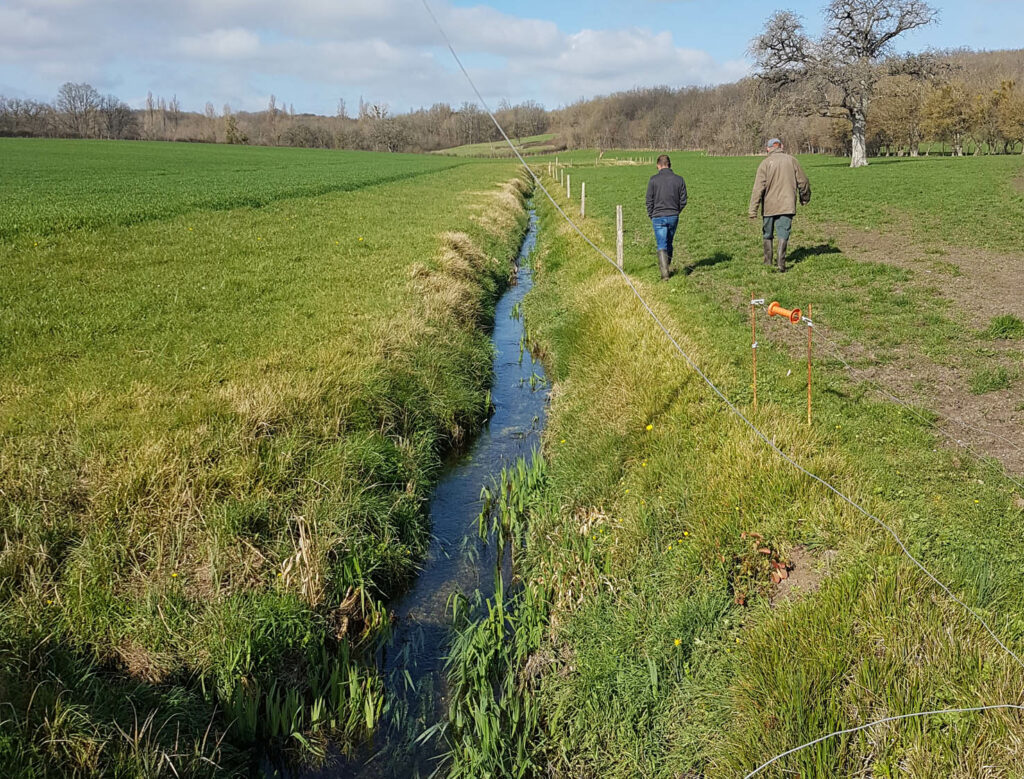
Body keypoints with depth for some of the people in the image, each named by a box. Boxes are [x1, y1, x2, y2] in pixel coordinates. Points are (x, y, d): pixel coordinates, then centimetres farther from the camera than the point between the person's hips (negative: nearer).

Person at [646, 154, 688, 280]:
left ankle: (665, 273, -14)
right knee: (669, 244, 19)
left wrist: (650, 215, 8)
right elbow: (683, 201, 3)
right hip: (674, 217, 3)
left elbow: (649, 200, -6)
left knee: (662, 246, -3)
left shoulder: (653, 179, -8)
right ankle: (665, 267, 31)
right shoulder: (679, 179, 0)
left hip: (658, 217, -3)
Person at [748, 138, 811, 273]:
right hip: (787, 205, 1)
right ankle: (781, 262, -16)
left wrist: (753, 210, -12)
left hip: (769, 206, 0)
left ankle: (768, 262, 23)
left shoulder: (765, 163, -4)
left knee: (768, 235, 15)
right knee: (783, 234, -2)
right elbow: (803, 182, 9)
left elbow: (758, 187, -11)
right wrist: (805, 198, 27)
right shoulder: (791, 161, 3)